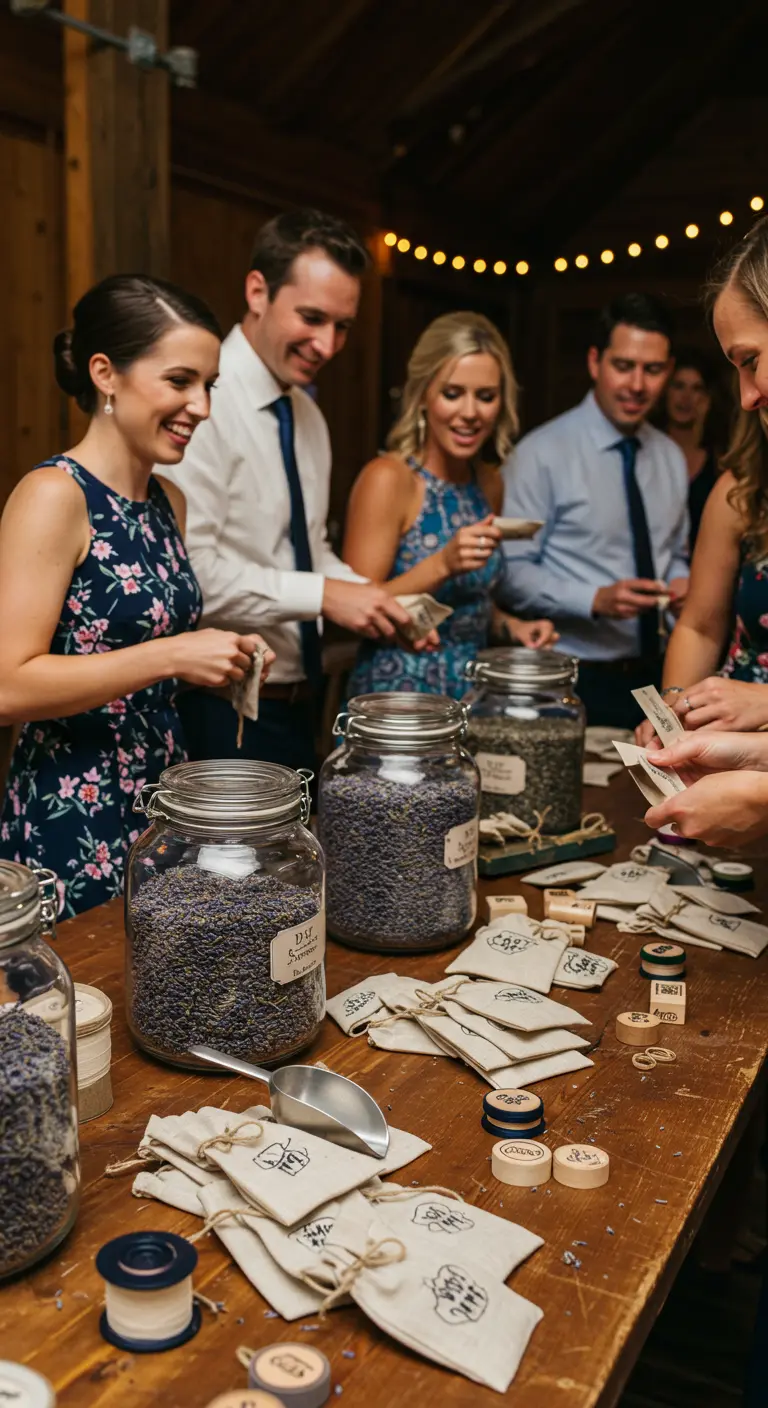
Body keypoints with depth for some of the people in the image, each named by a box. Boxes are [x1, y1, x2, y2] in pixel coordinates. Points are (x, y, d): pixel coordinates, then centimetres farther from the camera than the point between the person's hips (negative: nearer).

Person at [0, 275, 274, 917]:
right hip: (71, 827, -7)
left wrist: (220, 657, 3)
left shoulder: (169, 501, 9)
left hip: (163, 805, 7)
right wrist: (172, 656, -22)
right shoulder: (54, 496, -14)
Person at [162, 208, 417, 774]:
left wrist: (376, 602, 2)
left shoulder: (308, 415, 12)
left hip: (297, 701, 9)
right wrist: (322, 595, -22)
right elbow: (188, 567, -25)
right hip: (223, 711, -9)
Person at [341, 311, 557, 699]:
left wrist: (510, 626, 3)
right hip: (395, 699, -5)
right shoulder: (387, 478, -10)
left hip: (471, 693, 5)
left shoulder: (489, 482, 8)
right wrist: (443, 564, -23)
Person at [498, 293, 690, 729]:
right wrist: (596, 600, -27)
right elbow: (511, 571, -15)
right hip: (572, 681, -6)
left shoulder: (671, 458, 9)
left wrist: (682, 582, -3)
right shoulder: (543, 453, -12)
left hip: (653, 674, 6)